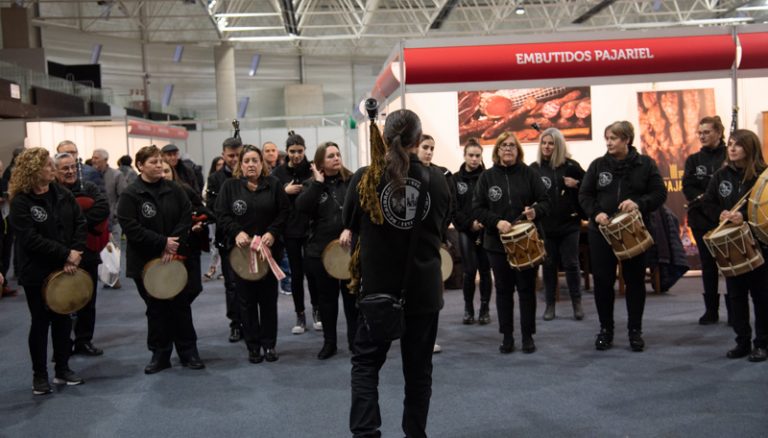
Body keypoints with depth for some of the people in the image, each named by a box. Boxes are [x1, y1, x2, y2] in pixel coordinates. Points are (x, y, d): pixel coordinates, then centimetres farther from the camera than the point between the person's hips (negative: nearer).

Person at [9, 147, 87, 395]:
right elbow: (31, 239, -20)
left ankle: (62, 370, 26)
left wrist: (74, 256, -13)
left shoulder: (63, 195, 2)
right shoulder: (20, 203, -13)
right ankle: (40, 375, 17)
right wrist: (66, 254, -21)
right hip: (37, 273, -5)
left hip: (65, 270, 5)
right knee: (41, 322, 5)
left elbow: (80, 224, 0)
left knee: (63, 319, 13)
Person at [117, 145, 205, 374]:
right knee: (156, 309, 8)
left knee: (181, 306, 9)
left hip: (175, 259, 2)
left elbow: (186, 217, -1)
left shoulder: (174, 190, 2)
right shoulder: (130, 195, -8)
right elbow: (131, 228, -16)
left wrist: (174, 245, -14)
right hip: (146, 261, -2)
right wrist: (162, 243, -19)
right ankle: (160, 355, 20)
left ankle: (188, 352, 20)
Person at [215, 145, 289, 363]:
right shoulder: (230, 186, 3)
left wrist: (272, 233, -13)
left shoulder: (273, 184, 4)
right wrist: (237, 232, -17)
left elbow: (283, 212, 1)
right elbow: (221, 215, -2)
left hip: (269, 249, 1)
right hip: (241, 250, 0)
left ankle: (269, 344, 17)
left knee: (268, 299, 7)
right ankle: (253, 346, 13)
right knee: (246, 300, 4)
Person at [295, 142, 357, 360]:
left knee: (351, 296, 7)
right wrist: (318, 183, -15)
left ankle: (355, 340, 19)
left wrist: (350, 229, -18)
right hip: (320, 251, 1)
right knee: (327, 298, 11)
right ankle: (329, 342, 23)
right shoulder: (312, 184, 3)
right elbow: (301, 207, -14)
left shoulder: (352, 181, -2)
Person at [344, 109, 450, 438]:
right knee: (418, 369, 13)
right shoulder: (437, 180, -4)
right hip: (424, 288, 1)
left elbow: (350, 224, 7)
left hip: (378, 287, -1)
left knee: (365, 362, 11)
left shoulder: (365, 178, -9)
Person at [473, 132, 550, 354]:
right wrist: (496, 221, -16)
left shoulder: (529, 173, 1)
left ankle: (528, 336, 16)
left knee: (527, 289, 5)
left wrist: (536, 211, -21)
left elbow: (545, 201, 2)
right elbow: (477, 208, 0)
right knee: (503, 290, 8)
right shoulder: (487, 176, 2)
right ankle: (507, 336, 18)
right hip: (497, 242, 1)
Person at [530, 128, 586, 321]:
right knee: (548, 265, 8)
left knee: (571, 264, 3)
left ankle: (577, 303, 14)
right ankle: (550, 304, 17)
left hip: (569, 224, -1)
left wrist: (576, 185, -14)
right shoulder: (534, 169, 2)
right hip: (545, 226, 1)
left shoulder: (570, 166, 0)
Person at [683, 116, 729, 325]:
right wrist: (707, 203, -12)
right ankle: (711, 310, 13)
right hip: (702, 220, 3)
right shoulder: (694, 160, 10)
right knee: (708, 265, 7)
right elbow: (688, 189, 1)